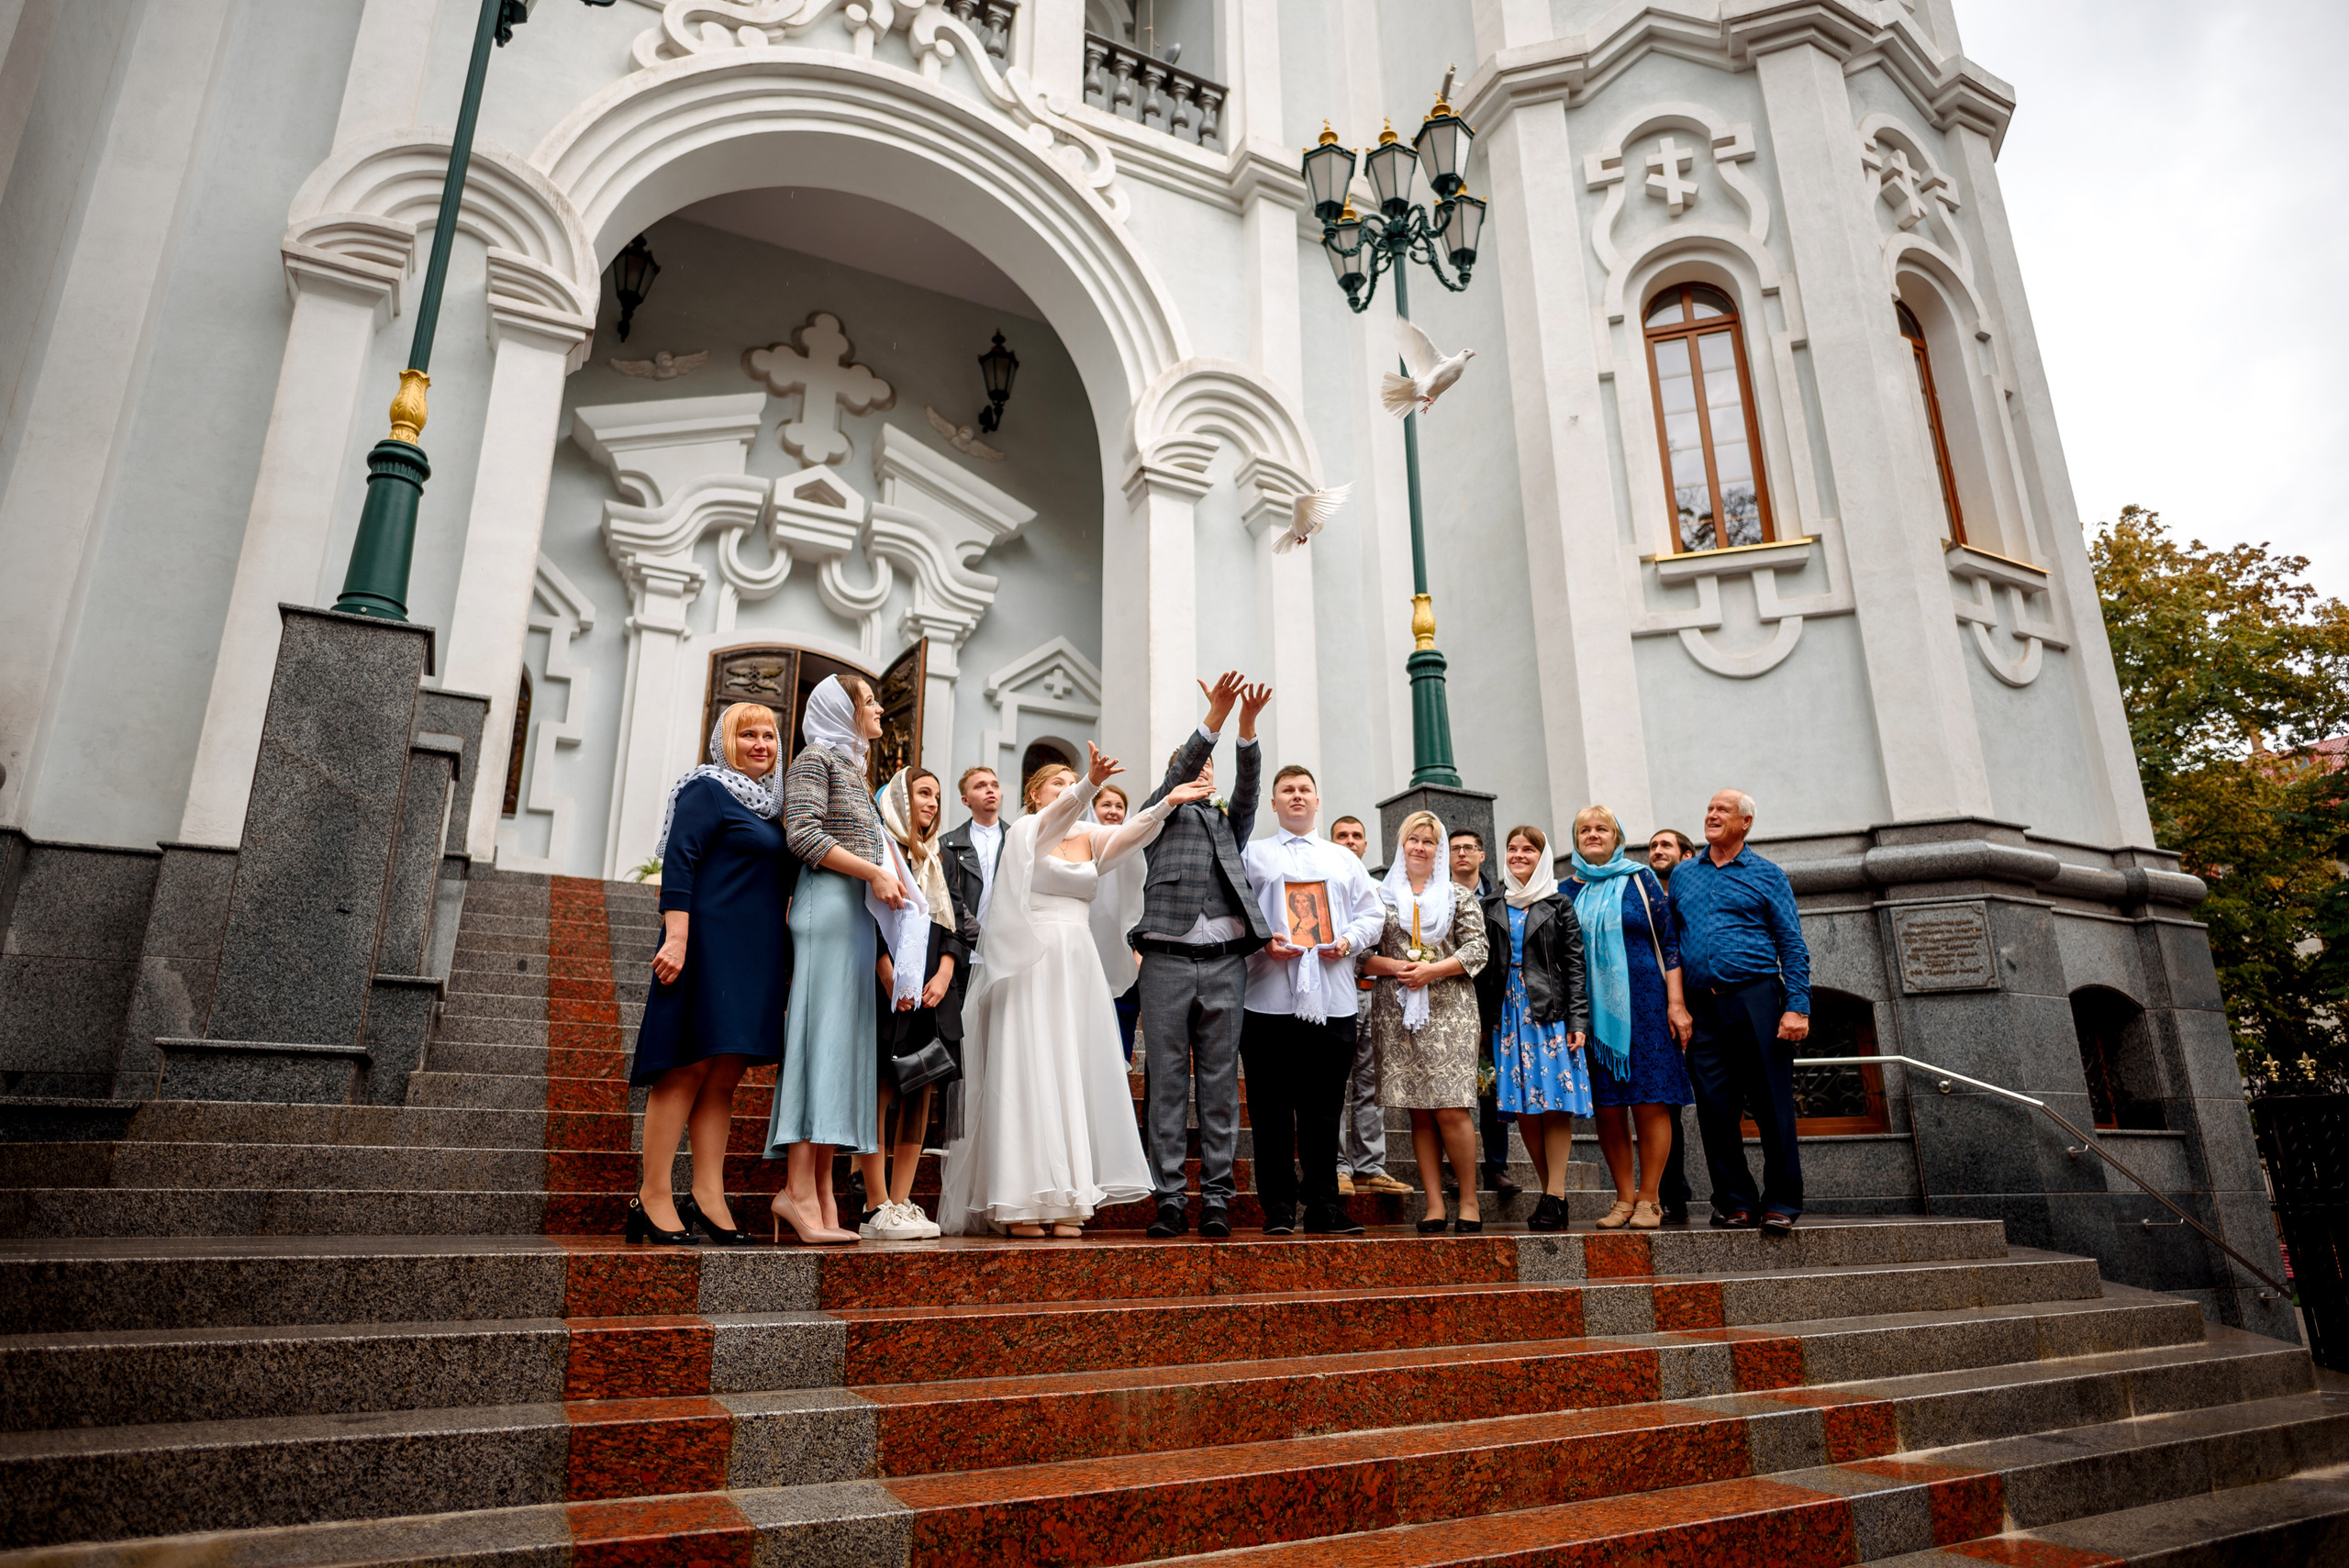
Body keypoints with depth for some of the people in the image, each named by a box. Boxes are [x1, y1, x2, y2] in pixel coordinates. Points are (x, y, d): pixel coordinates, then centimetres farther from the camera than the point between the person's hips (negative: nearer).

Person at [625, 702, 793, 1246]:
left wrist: (784, 959, 20)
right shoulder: (707, 790, -2)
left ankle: (709, 1196, 8)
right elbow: (677, 865, -12)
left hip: (754, 955, 8)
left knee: (725, 1075, 5)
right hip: (709, 945, -8)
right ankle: (653, 1196, 1)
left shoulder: (768, 804, 21)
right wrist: (676, 939, -21)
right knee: (690, 1067, -6)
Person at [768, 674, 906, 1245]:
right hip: (828, 906, -9)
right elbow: (803, 834, -12)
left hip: (858, 914, 9)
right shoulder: (816, 759, 0)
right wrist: (874, 872, -13)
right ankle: (798, 1189, -15)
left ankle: (821, 1193, 1)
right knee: (822, 1033, -14)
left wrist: (888, 876, 11)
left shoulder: (852, 767, 27)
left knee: (841, 1041, 2)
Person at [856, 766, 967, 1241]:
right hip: (886, 991, -6)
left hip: (933, 991, 6)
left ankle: (902, 1202, 7)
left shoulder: (937, 859, 22)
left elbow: (954, 924, 16)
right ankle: (878, 1208, -4)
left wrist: (945, 973, -2)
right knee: (879, 1092, -6)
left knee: (921, 1093, 3)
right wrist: (889, 976, -18)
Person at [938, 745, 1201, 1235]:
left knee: (1075, 1076, 2)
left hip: (1080, 967, 5)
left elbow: (1131, 834, -4)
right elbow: (1057, 817, -20)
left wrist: (1167, 803, -20)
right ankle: (1021, 1202, -3)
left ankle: (1066, 1200, 5)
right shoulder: (1026, 831, 2)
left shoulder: (1091, 839, 15)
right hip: (1031, 964, -5)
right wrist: (1091, 784, -38)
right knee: (1028, 1073, -7)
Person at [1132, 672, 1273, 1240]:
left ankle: (1217, 1195, 6)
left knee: (1220, 1084, 2)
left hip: (1225, 963, 3)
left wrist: (1247, 728, -10)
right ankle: (1170, 1198, 3)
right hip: (1167, 960, -2)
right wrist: (1213, 718, -15)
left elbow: (1248, 786, 6)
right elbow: (1178, 773, -2)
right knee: (1166, 1083, -1)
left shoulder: (1229, 823, 24)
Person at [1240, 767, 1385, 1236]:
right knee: (1271, 1109, 0)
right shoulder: (1252, 854, 12)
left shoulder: (1345, 860, 21)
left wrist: (1349, 940, -3)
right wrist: (1262, 941, -12)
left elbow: (1373, 914, 17)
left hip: (1332, 1000, 2)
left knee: (1324, 1109, 5)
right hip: (1270, 999, -2)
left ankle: (1324, 1206, 13)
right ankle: (1278, 1209, 8)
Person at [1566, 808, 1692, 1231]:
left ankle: (1649, 1199, 5)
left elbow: (1668, 942, 1)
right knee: (1607, 1107, 2)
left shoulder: (1639, 879, 4)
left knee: (1649, 1101, -4)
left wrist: (1675, 1002, -6)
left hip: (1642, 1002, -2)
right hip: (1593, 1008, 3)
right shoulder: (1570, 891, 11)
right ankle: (1624, 1197, 11)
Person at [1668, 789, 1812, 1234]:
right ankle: (1736, 1202, 14)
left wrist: (1798, 1007, -9)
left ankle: (1781, 1204, 9)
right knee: (1715, 1109, 4)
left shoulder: (1767, 875, 7)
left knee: (1772, 1106, -2)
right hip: (1701, 1008, 3)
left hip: (1755, 999, -3)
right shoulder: (1682, 876, 16)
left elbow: (1793, 945, 2)